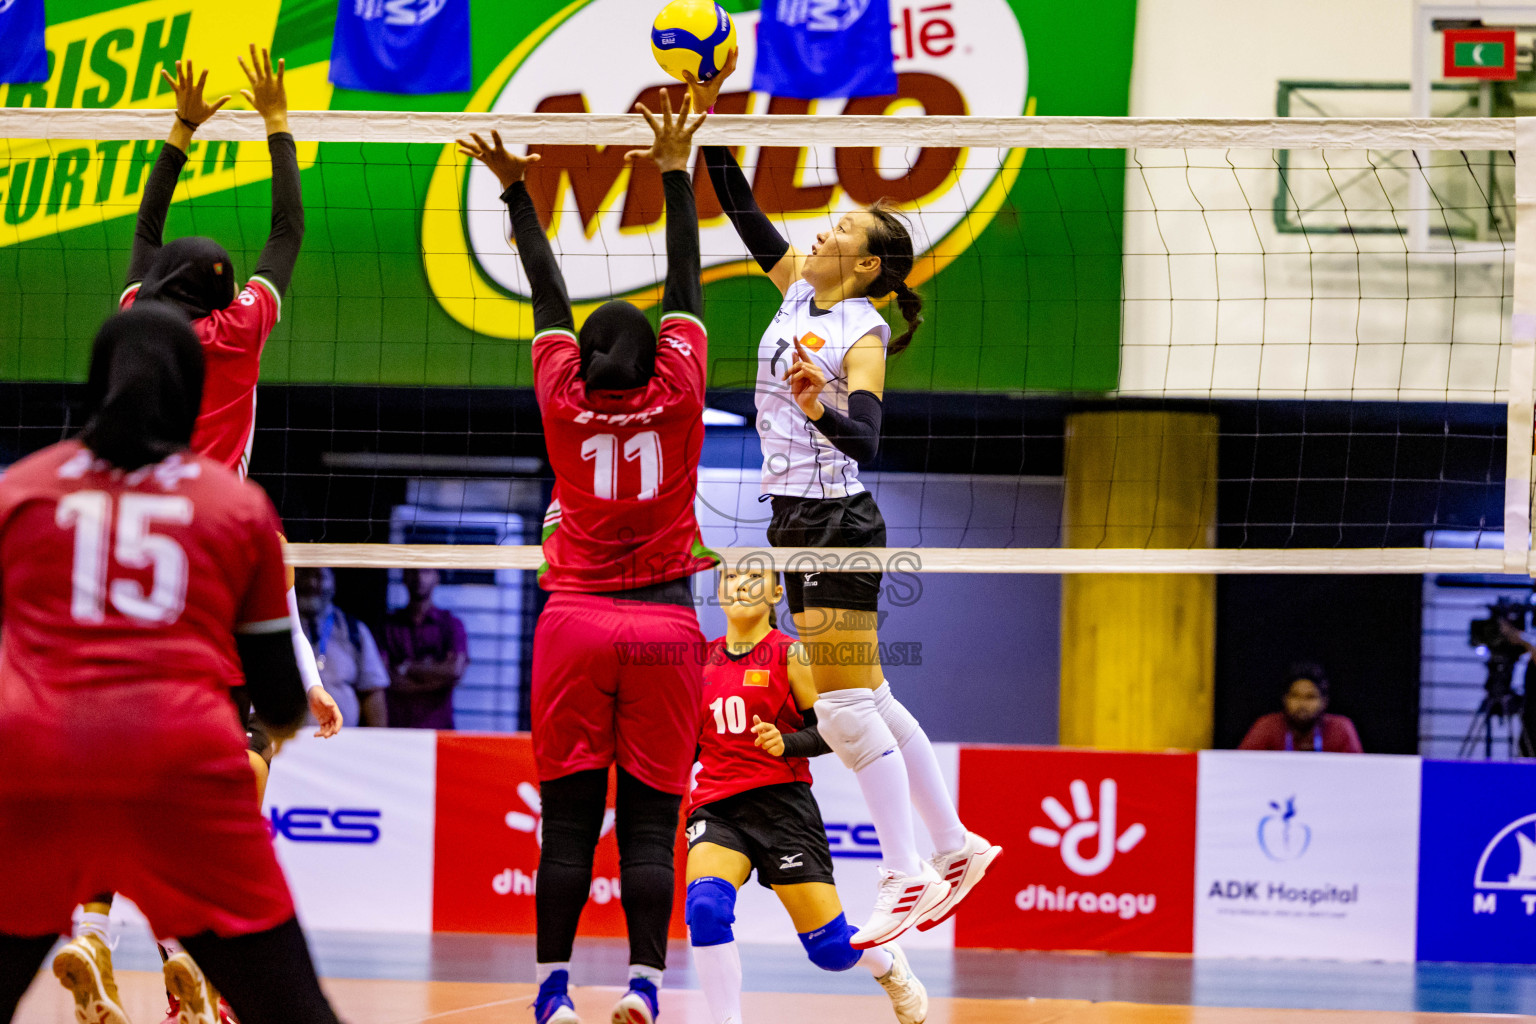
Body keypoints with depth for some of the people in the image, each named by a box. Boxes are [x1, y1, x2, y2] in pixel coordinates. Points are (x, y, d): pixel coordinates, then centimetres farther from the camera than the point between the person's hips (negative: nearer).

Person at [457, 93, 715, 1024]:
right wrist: (677, 176, 12)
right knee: (650, 817, -4)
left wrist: (518, 192, 17)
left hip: (574, 621, 1)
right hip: (662, 624, -1)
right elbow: (687, 284, 5)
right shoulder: (677, 398, -2)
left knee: (569, 815, 1)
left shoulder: (565, 402, -1)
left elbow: (548, 295, 9)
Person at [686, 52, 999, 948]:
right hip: (797, 520, 8)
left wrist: (820, 410, -45)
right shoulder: (799, 291, 9)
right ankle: (956, 848, 20)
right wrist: (706, 116, 6)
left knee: (848, 708, -9)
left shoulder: (864, 333, -13)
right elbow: (743, 210, 13)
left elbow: (865, 440, -25)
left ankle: (907, 879, -5)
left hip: (837, 523, -8)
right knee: (868, 701, 13)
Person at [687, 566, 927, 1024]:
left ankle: (887, 964, 36)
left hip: (780, 802, -3)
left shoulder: (789, 655, -2)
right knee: (705, 904, -29)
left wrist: (785, 743, -20)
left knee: (831, 947, 0)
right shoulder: (703, 660, 11)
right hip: (716, 808, 3)